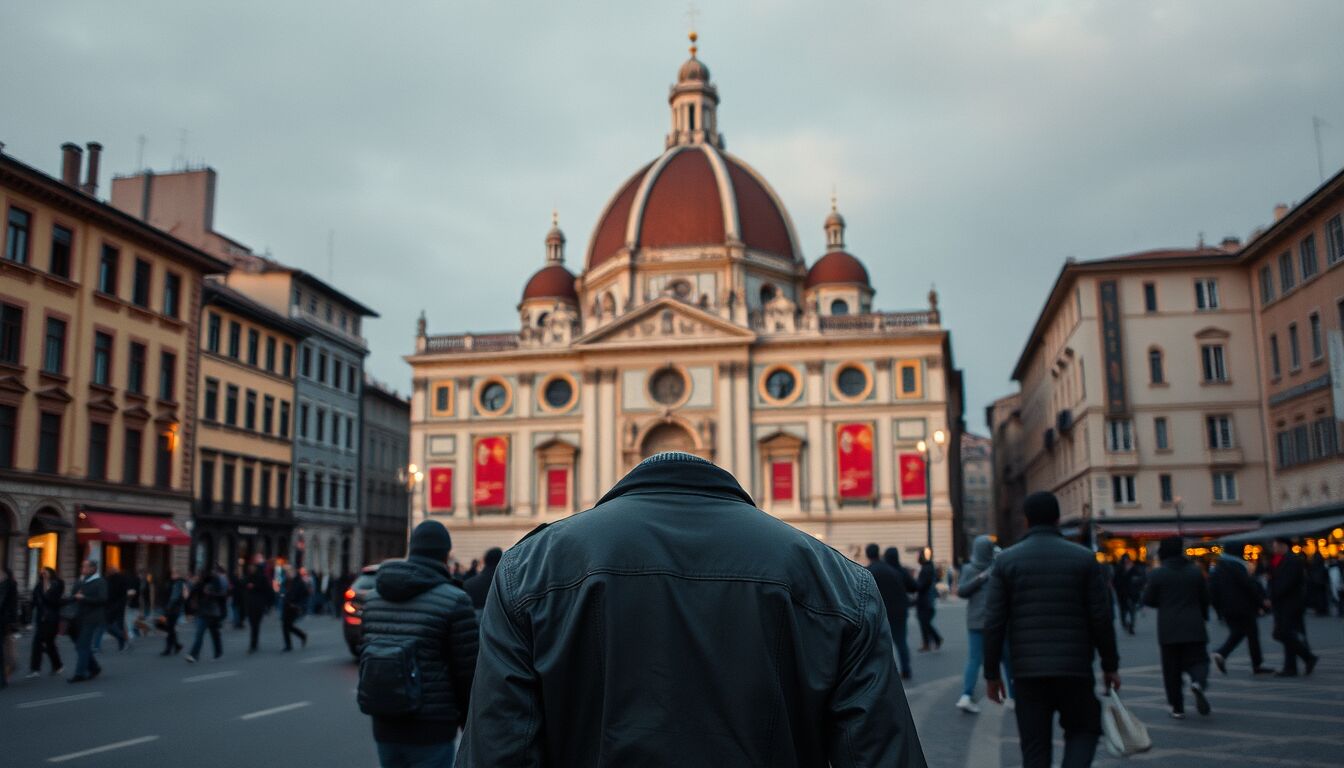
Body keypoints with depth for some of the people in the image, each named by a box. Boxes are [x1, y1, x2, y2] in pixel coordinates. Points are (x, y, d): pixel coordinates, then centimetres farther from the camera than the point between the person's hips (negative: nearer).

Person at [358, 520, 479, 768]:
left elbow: (365, 657, 11)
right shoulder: (454, 601, -12)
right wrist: (468, 719, 6)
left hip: (384, 728, 6)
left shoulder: (374, 597, 6)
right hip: (431, 729, -6)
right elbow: (467, 671, -9)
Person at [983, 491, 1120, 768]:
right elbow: (1101, 618, -2)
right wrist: (1110, 665, 10)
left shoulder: (1006, 560, 0)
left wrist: (991, 673, 5)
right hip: (1074, 668, 0)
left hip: (1027, 670, 1)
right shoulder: (1084, 558, 0)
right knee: (1083, 729, 19)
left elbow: (994, 622, -3)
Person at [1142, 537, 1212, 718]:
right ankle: (1198, 683, -26)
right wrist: (1203, 616, 26)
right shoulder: (1195, 571, 3)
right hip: (1193, 628, 1)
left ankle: (1178, 708, 8)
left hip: (1168, 629, -1)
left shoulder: (1157, 574, -6)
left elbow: (1148, 600, -3)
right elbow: (1205, 598, 9)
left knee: (1172, 669, 7)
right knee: (1197, 660, 7)